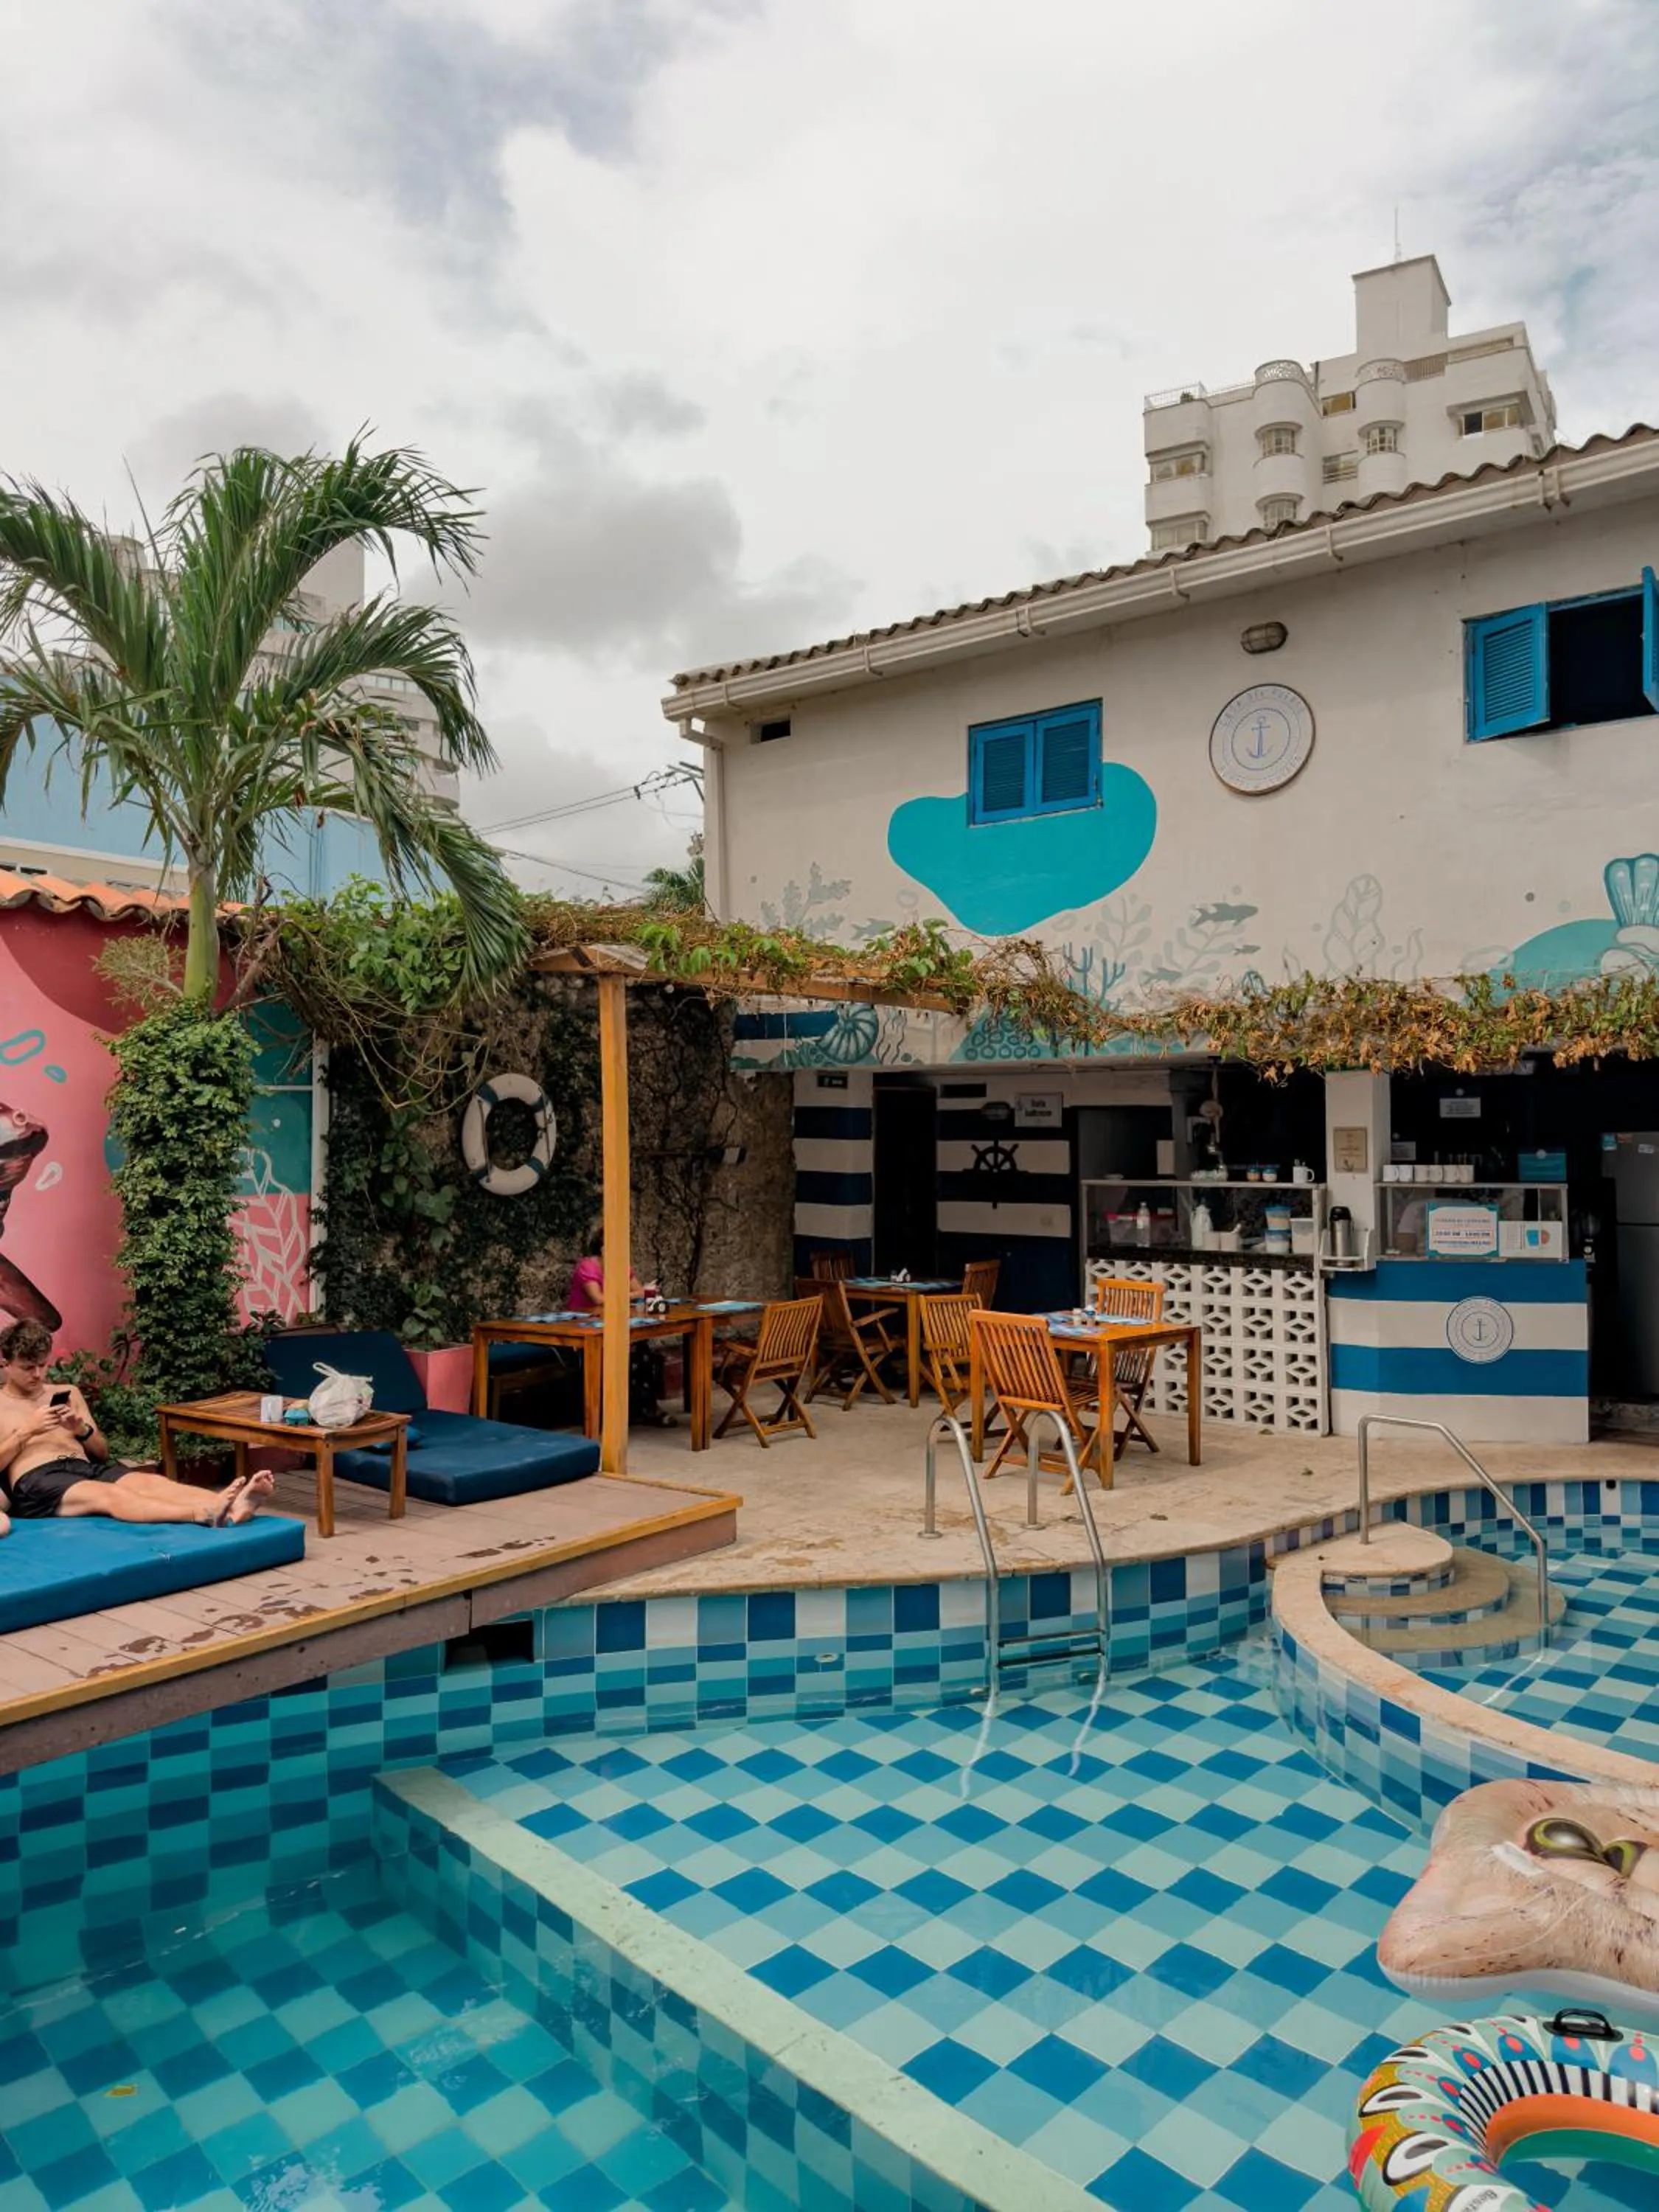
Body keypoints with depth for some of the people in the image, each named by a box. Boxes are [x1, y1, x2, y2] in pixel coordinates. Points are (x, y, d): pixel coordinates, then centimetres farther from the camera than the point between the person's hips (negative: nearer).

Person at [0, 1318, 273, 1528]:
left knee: (150, 1481, -29)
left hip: (86, 1467, 5)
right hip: (36, 1481, -5)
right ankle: (205, 1514, -63)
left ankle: (229, 1507, -56)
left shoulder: (67, 1393, 23)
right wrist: (27, 1430, -10)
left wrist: (82, 1431, -1)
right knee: (109, 1495, -36)